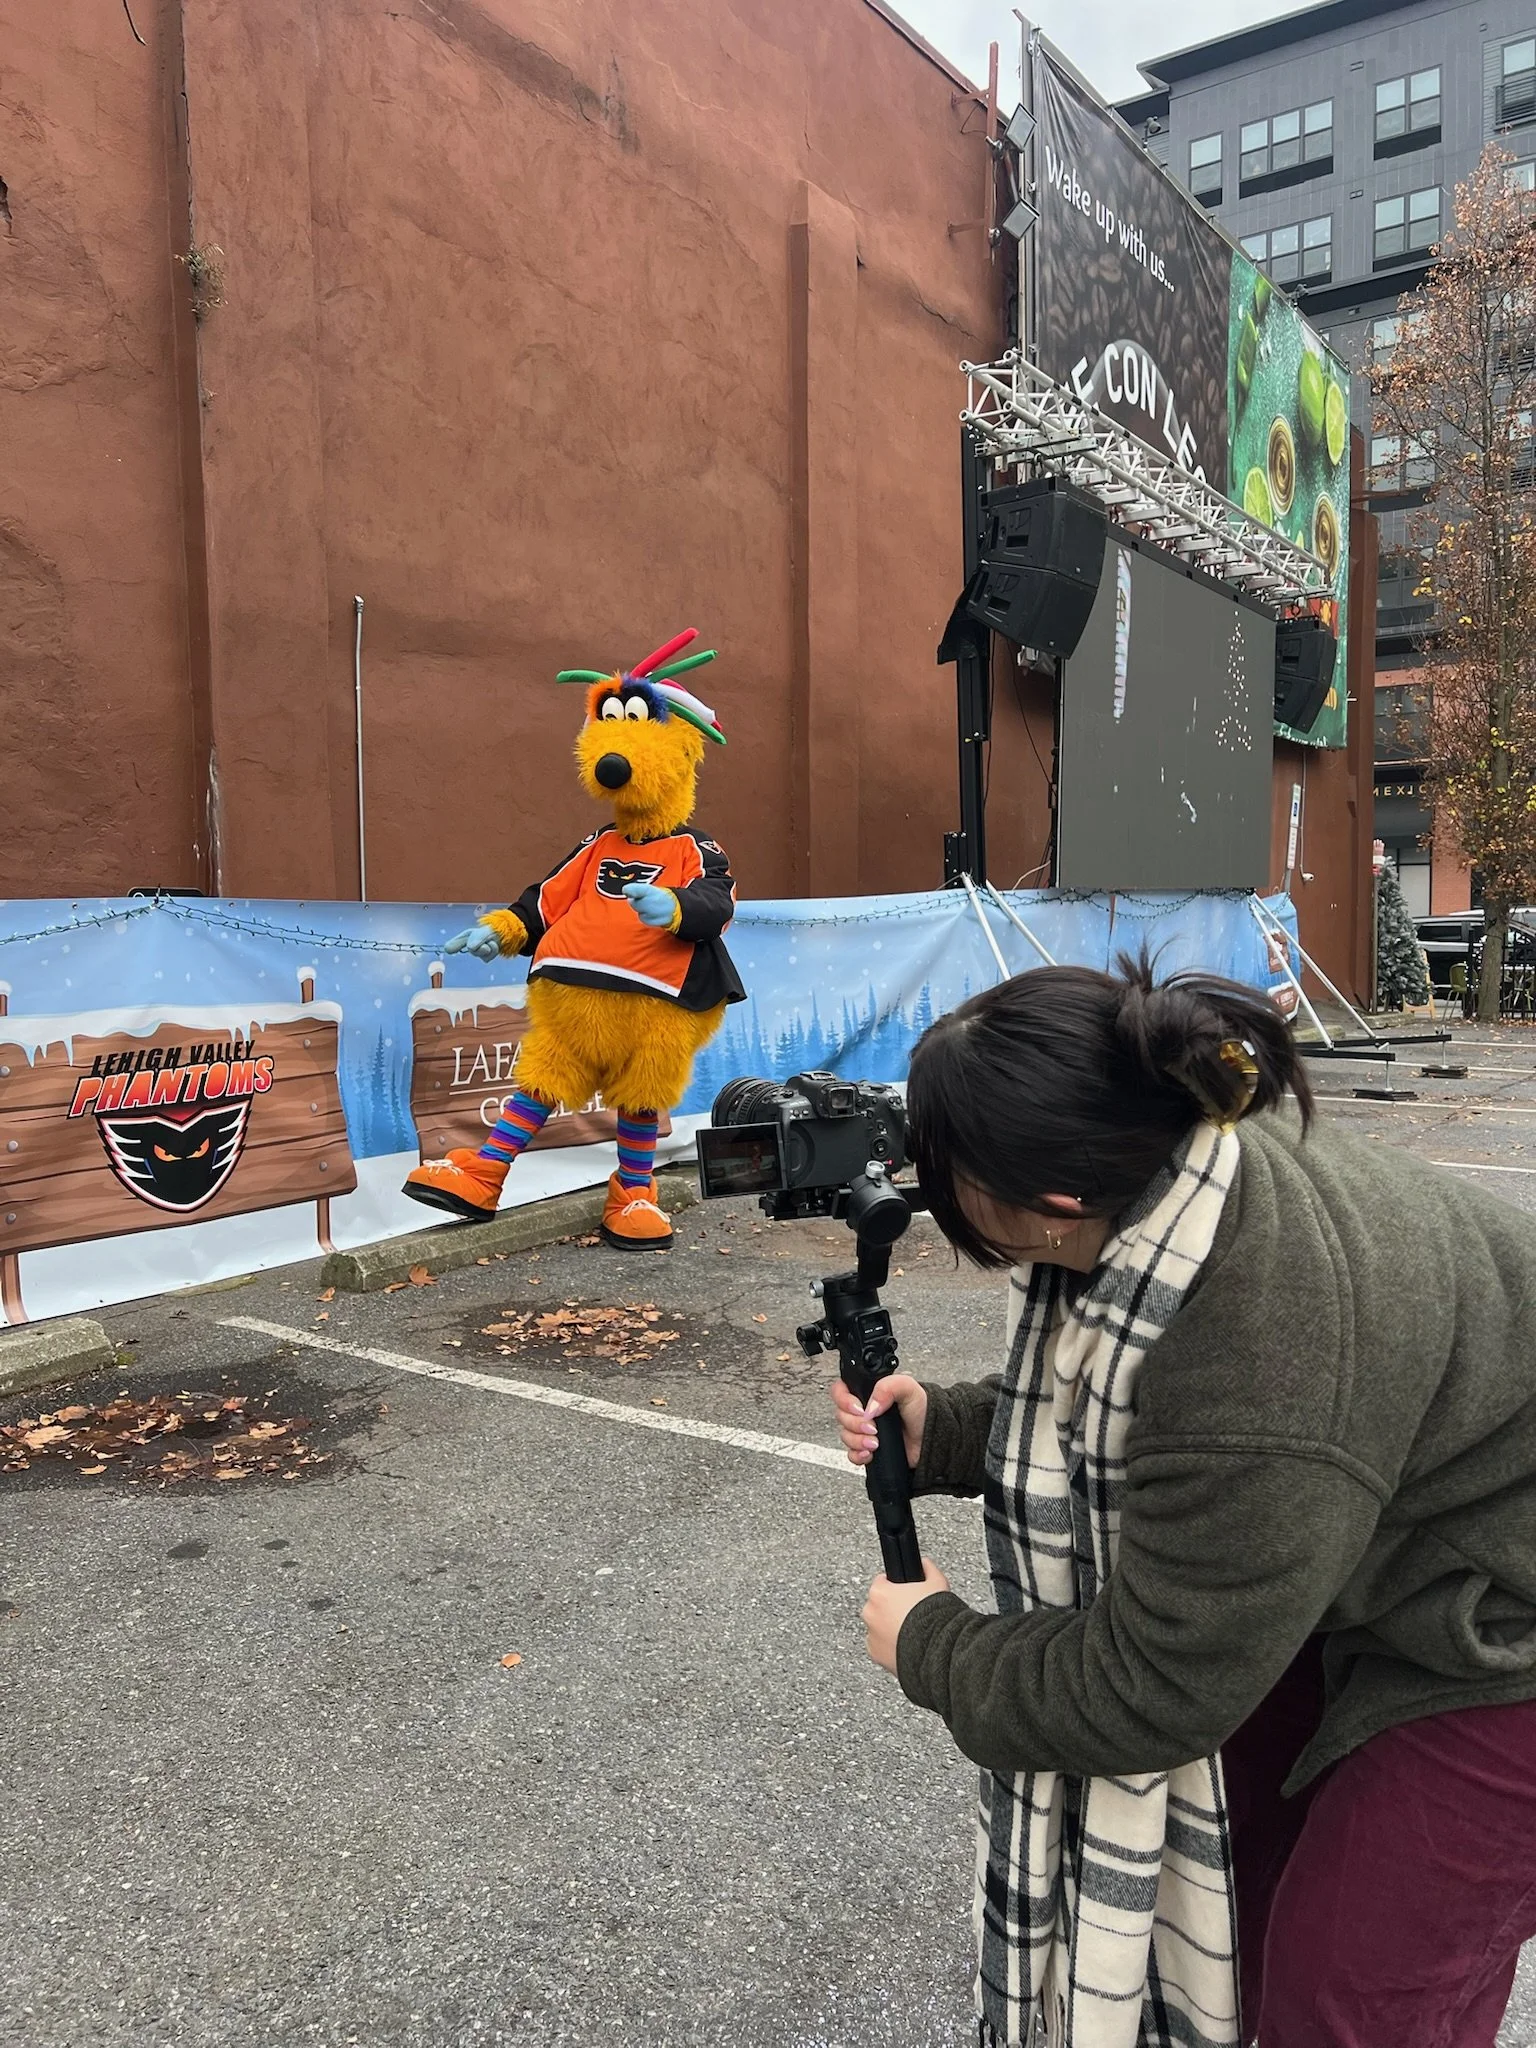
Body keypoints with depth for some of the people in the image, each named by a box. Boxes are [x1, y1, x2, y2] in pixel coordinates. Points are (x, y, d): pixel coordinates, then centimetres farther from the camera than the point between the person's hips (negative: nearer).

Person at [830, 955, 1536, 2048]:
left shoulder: (1258, 1373, -41)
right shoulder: (1170, 1152, -16)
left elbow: (1149, 1695, -26)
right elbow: (1097, 1398, 4)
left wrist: (931, 1648, -12)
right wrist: (944, 1433, -9)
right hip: (1363, 1560, 8)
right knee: (1221, 1813, 16)